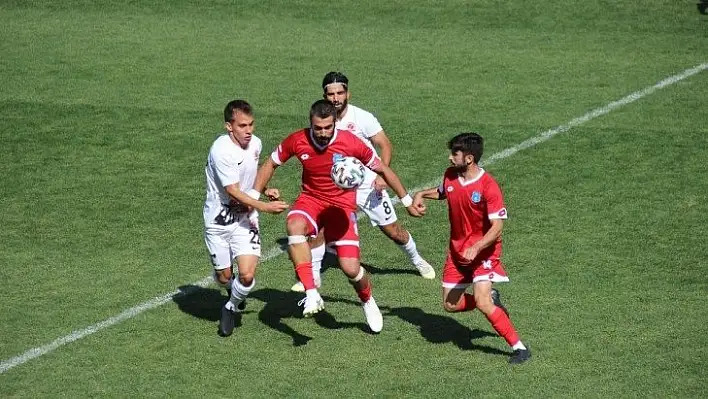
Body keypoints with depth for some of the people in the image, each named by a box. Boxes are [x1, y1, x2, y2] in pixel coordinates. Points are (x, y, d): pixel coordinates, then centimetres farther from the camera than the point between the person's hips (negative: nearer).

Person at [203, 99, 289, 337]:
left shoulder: (255, 144, -1)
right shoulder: (221, 150, -23)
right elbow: (233, 191, -24)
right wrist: (264, 207, -29)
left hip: (245, 218, 4)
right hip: (219, 220, -4)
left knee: (247, 275, -13)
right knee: (224, 277, 8)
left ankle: (231, 308, 17)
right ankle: (233, 291, 46)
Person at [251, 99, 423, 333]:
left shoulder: (351, 143, -17)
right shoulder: (297, 141, -12)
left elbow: (382, 169, -4)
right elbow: (270, 165, 5)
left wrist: (407, 201, 3)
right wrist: (253, 198, -3)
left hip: (342, 204, -1)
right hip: (310, 199, 2)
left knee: (350, 268, -12)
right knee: (294, 226, -36)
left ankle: (368, 302, 24)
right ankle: (311, 294, -31)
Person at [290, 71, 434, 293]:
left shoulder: (362, 117, -14)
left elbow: (385, 146, -10)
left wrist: (382, 175, -22)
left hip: (368, 185, -2)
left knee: (393, 231, 5)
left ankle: (417, 260, 32)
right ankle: (313, 275, 3)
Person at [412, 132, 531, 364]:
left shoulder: (488, 186, -22)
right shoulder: (450, 175, -1)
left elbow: (497, 227, -22)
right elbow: (442, 192, 24)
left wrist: (476, 248, -32)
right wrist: (422, 195, 6)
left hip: (483, 250, -7)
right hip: (457, 249, 7)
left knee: (482, 303, -22)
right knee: (451, 305, 6)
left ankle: (518, 347, -11)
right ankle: (491, 301, 32)